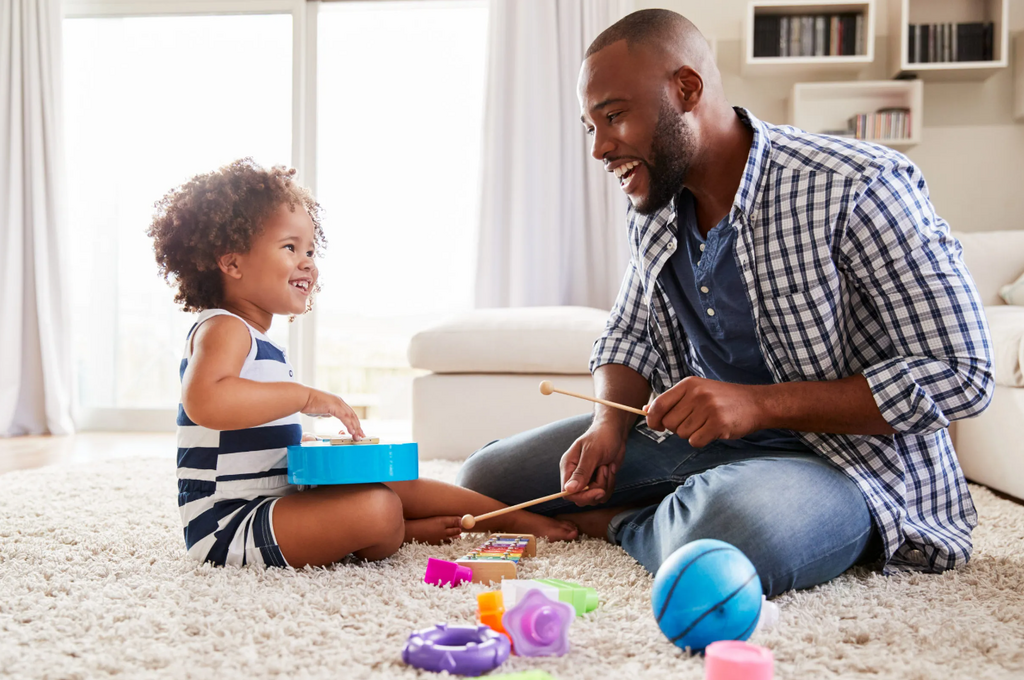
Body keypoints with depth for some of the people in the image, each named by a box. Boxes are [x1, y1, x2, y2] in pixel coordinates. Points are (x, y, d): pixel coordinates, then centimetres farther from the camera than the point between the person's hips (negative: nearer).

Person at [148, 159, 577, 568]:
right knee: (377, 510, -27)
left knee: (397, 484, 12)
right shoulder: (223, 330, -15)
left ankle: (517, 518, 21)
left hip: (275, 501, 11)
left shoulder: (261, 345, 17)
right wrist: (305, 396, -31)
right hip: (227, 524, -11)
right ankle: (415, 532, 7)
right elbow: (204, 401, -38)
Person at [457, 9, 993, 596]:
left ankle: (619, 524, -7)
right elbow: (629, 338, 17)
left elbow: (960, 375, -19)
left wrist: (759, 405, -26)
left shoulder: (859, 189, -20)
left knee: (730, 533, -42)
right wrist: (610, 424, -7)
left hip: (846, 455, -6)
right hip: (691, 438, 7)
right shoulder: (654, 208, 4)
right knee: (483, 481, 4)